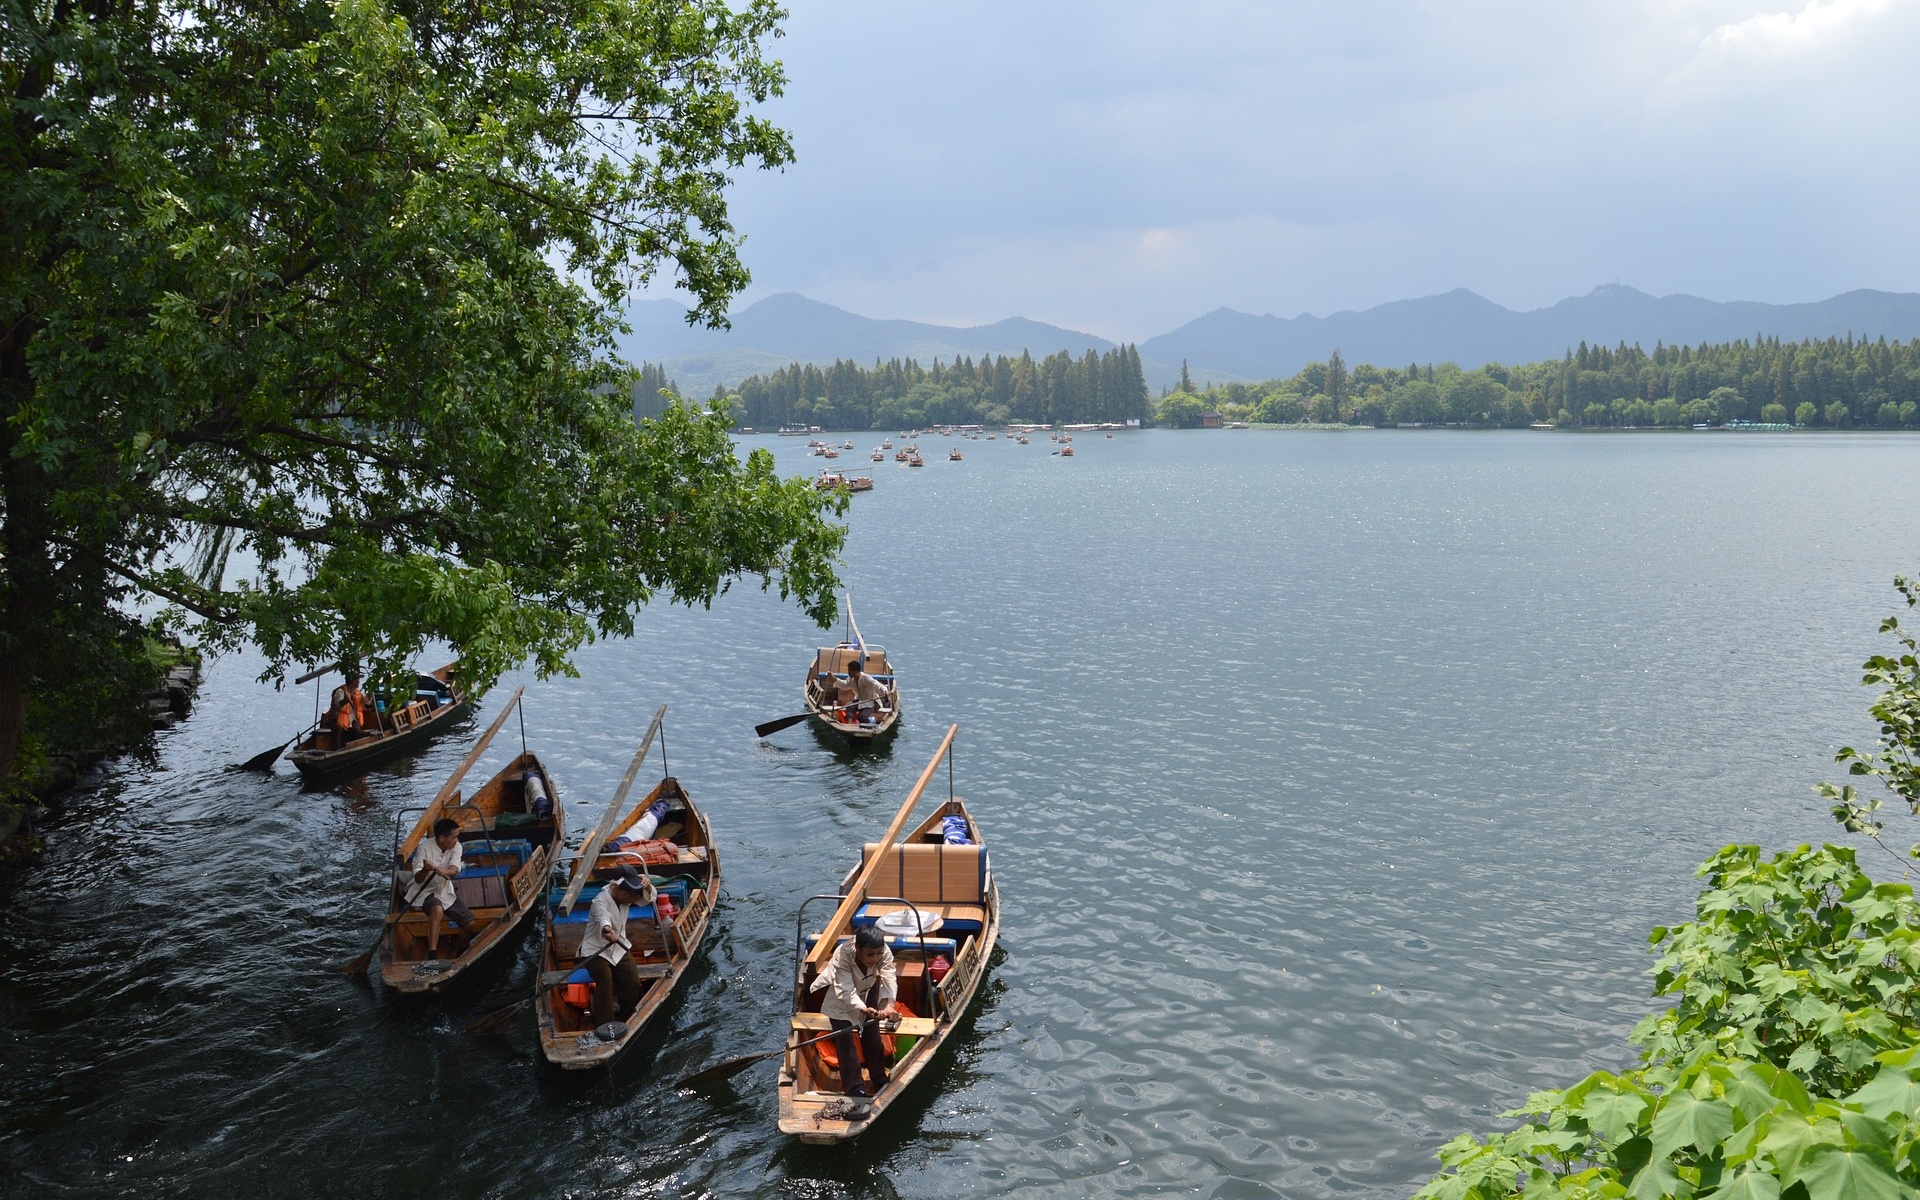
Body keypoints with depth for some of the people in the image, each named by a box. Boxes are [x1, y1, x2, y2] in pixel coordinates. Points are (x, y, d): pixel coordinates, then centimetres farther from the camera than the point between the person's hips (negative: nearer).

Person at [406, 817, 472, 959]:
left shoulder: (456, 847, -7)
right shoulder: (424, 848, -18)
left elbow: (455, 870, -24)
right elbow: (417, 879, -20)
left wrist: (444, 872, -47)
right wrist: (426, 870, -43)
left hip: (446, 890, 5)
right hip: (426, 891, -5)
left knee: (469, 923, -9)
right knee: (437, 909, -38)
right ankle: (432, 955, -41)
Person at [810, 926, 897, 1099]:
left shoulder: (885, 953, -30)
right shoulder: (842, 955, -41)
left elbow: (889, 981, -40)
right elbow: (845, 991, -46)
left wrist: (889, 1005, -59)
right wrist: (864, 1009, -62)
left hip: (866, 991, 4)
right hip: (840, 1000, -3)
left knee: (872, 1038, 8)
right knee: (845, 1040, -11)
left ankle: (880, 1082, 23)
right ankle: (855, 1089, -7)